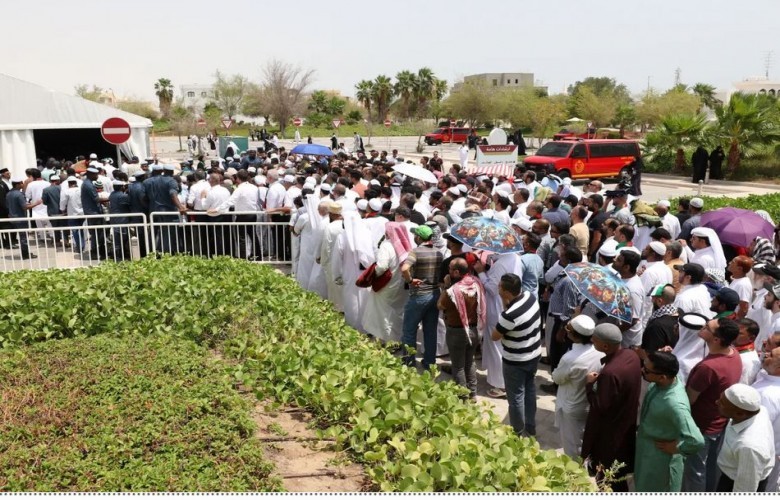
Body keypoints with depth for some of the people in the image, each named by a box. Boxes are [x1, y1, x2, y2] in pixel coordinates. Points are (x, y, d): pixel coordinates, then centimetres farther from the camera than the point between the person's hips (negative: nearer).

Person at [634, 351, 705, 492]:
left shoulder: (674, 404, -39)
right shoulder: (658, 383, -15)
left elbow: (696, 441, -41)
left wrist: (675, 447, -24)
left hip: (660, 457, -7)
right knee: (644, 488, 29)